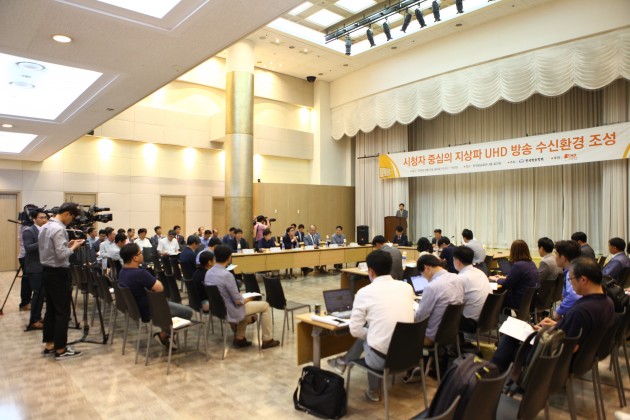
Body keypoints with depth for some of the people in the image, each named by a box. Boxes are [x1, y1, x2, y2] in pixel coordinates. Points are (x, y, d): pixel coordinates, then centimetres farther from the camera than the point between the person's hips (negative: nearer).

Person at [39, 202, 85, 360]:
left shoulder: (44, 227, 12)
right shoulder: (59, 229, -19)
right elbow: (62, 255, -23)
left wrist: (67, 245, 12)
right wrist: (73, 247, -6)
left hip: (46, 271, 10)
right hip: (58, 274, -10)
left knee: (50, 310, 14)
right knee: (62, 312, -4)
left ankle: (49, 345, 20)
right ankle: (61, 350, 1)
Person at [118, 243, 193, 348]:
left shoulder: (123, 271, -2)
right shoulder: (140, 273, -34)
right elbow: (160, 288, -28)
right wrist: (155, 281, -8)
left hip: (135, 308, 10)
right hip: (148, 312, -10)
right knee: (188, 312, 0)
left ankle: (166, 333, 25)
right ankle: (163, 335, 9)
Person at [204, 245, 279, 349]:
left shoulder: (208, 273, -3)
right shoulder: (227, 275, -28)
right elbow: (238, 301, -23)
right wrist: (246, 299, -1)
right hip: (230, 311, -8)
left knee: (246, 305, 33)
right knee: (265, 305, 7)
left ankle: (239, 338, 31)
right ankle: (267, 340, 16)